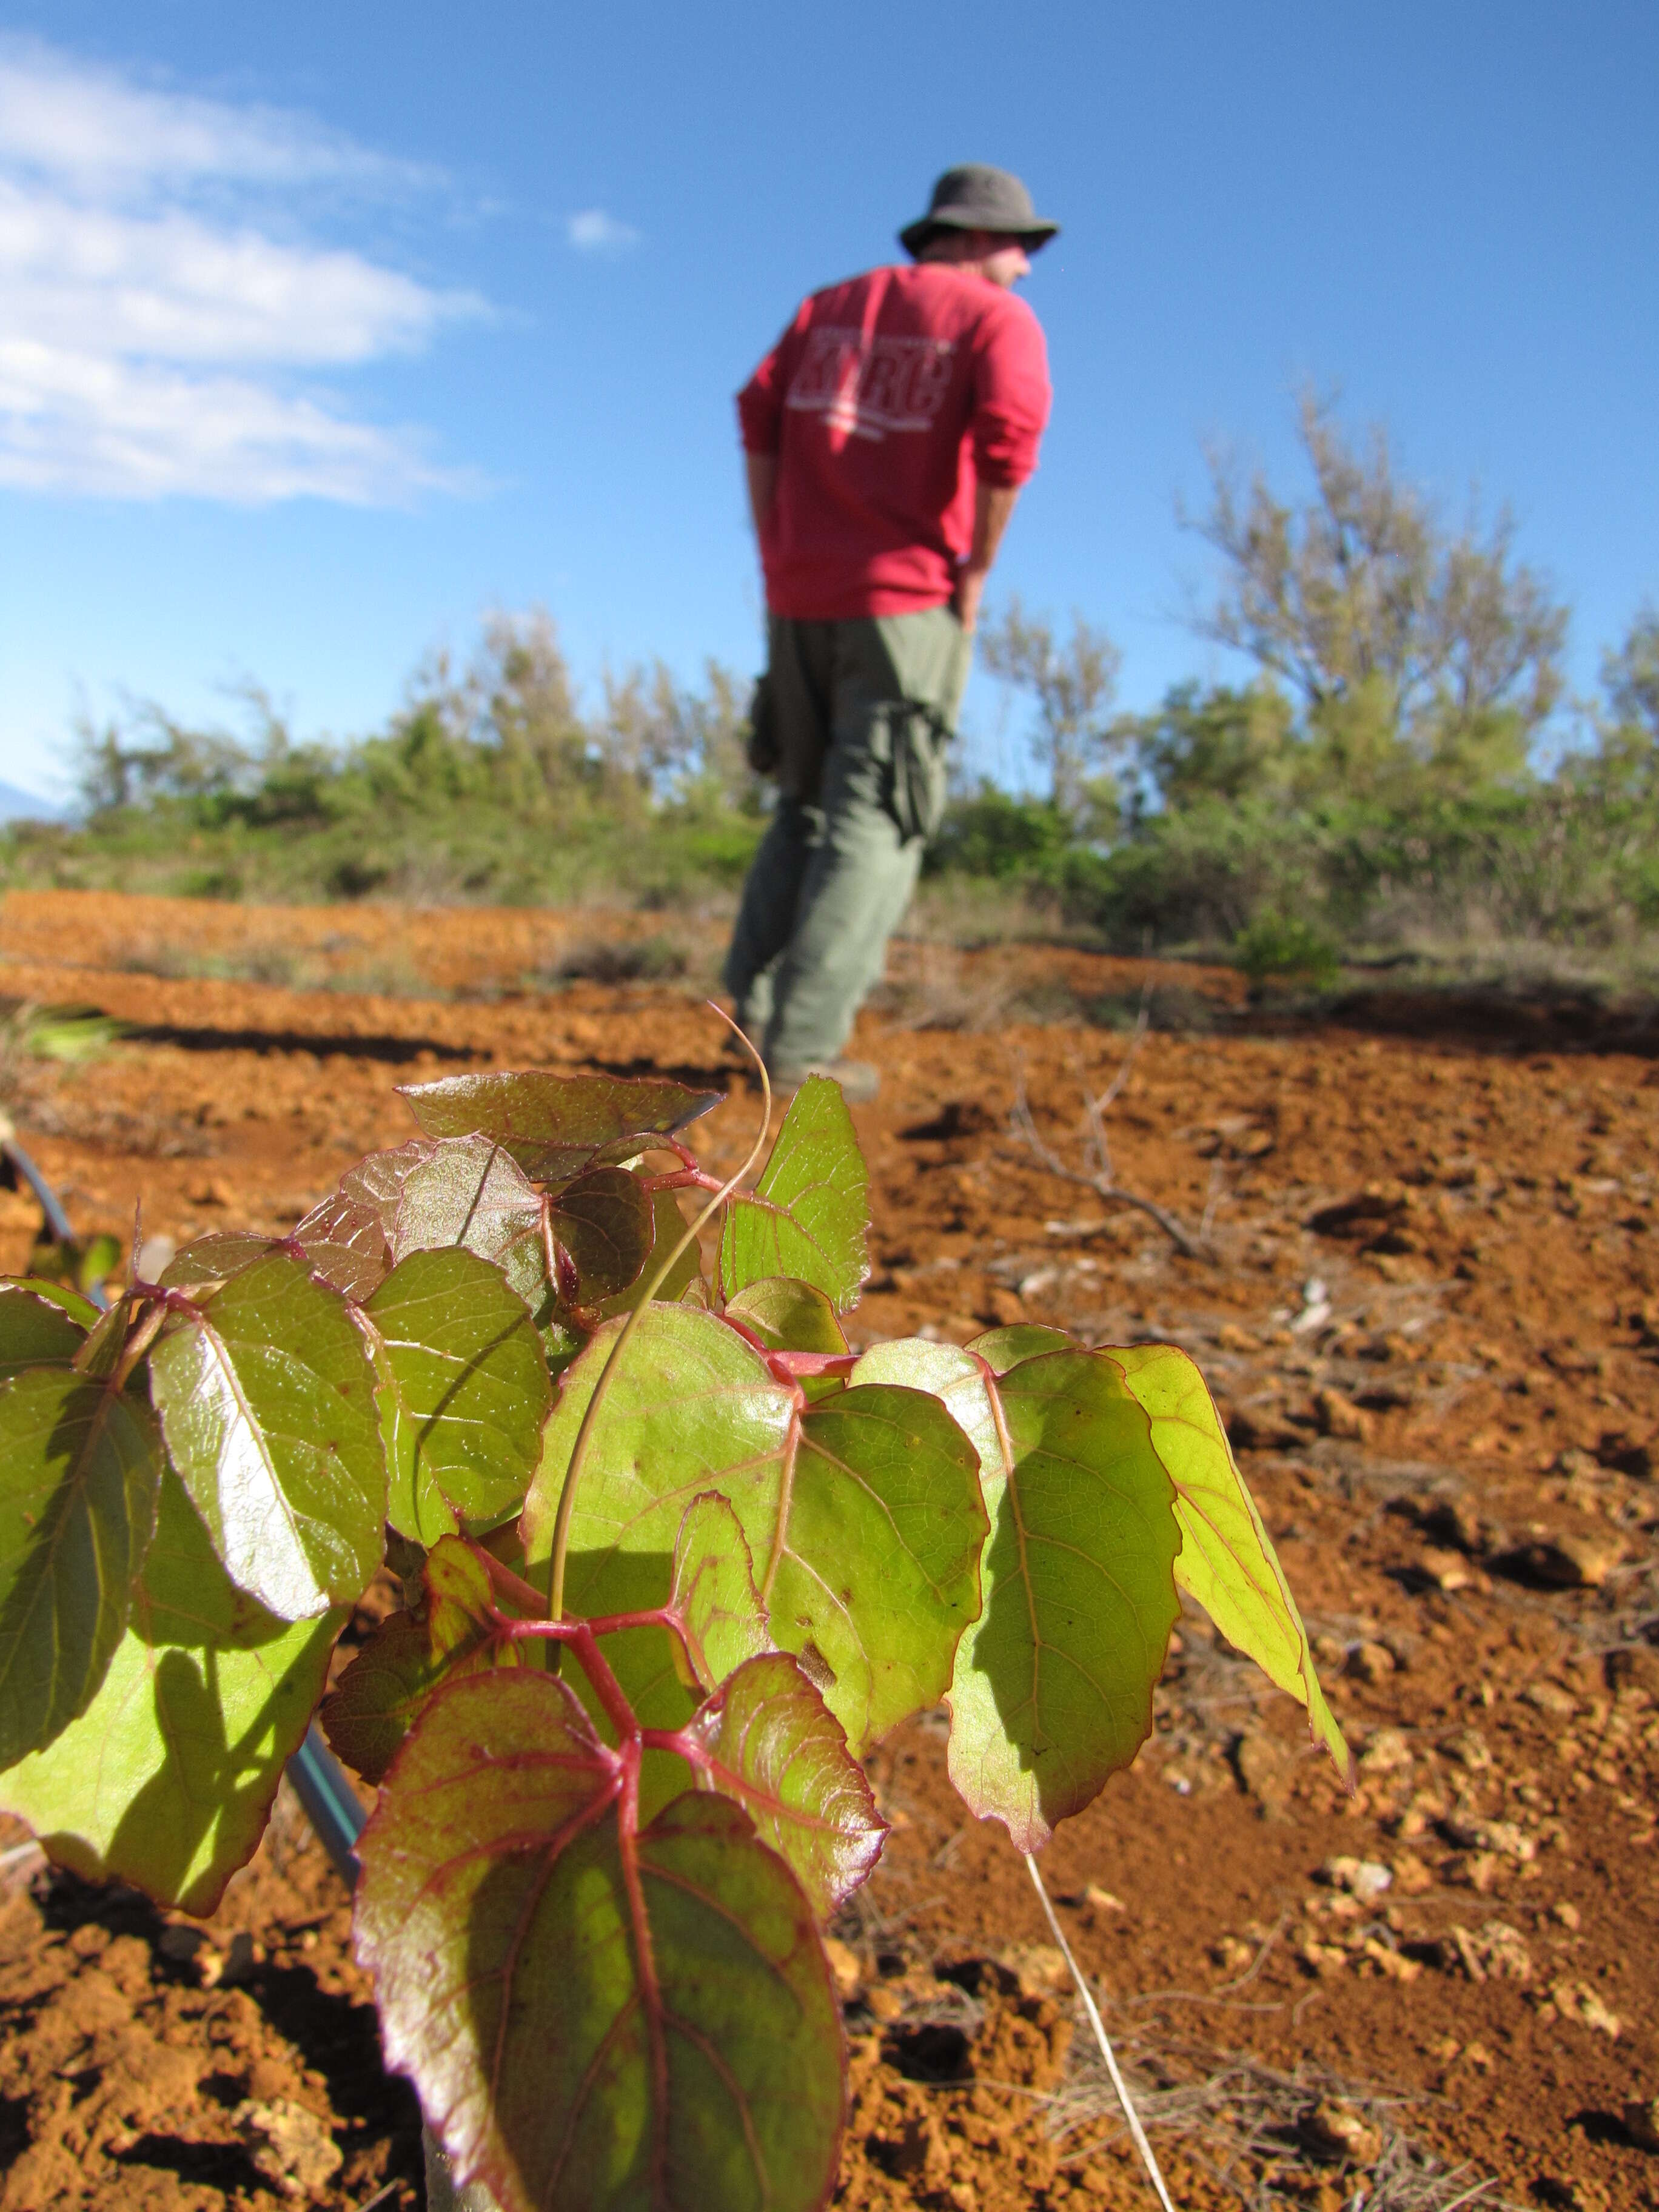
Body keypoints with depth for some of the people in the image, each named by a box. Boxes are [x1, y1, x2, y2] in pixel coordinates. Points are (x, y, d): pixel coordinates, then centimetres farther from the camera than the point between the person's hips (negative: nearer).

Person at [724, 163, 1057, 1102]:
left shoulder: (832, 304, 18)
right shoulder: (1000, 319, 2)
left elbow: (760, 412, 4)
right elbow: (1010, 428, -19)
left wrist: (776, 556, 5)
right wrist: (977, 569, -8)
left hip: (802, 597, 5)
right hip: (910, 599, -5)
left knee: (809, 806, 16)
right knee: (875, 825, -4)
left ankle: (754, 1007, 3)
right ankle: (803, 1049, -11)